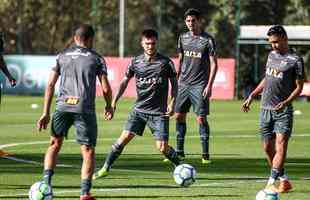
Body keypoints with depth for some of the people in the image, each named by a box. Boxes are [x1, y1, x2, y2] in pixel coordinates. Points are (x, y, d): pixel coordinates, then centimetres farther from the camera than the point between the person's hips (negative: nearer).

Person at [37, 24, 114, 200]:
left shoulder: (62, 56, 15)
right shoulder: (97, 59, 8)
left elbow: (50, 85, 10)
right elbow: (106, 88, 3)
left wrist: (46, 113, 12)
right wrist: (109, 106, 22)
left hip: (63, 106, 2)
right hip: (85, 108, -2)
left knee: (55, 144, 17)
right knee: (88, 151, 5)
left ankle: (46, 181, 0)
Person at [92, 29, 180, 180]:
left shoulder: (165, 62, -6)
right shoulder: (136, 62, 0)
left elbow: (174, 83, 5)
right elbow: (125, 81, 11)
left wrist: (172, 103, -6)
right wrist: (114, 102, 6)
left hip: (159, 112, -2)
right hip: (139, 109, 2)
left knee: (162, 147, -8)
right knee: (125, 137, -9)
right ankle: (105, 168, 3)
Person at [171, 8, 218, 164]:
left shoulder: (208, 40, -7)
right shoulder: (183, 38, 9)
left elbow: (214, 64, -7)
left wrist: (209, 85, -13)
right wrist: (176, 80, 14)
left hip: (199, 85, -5)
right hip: (183, 84, 5)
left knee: (201, 118, -8)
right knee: (179, 116, 4)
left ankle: (205, 154, -1)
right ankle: (179, 152, 13)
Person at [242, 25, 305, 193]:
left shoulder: (295, 60, -6)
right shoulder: (271, 55, 13)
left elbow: (299, 87, -6)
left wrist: (286, 102, -20)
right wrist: (251, 96, 19)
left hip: (283, 110, -7)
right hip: (266, 108, 7)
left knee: (281, 146, -15)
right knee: (268, 148, 6)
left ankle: (271, 182, -22)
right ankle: (284, 180, 17)